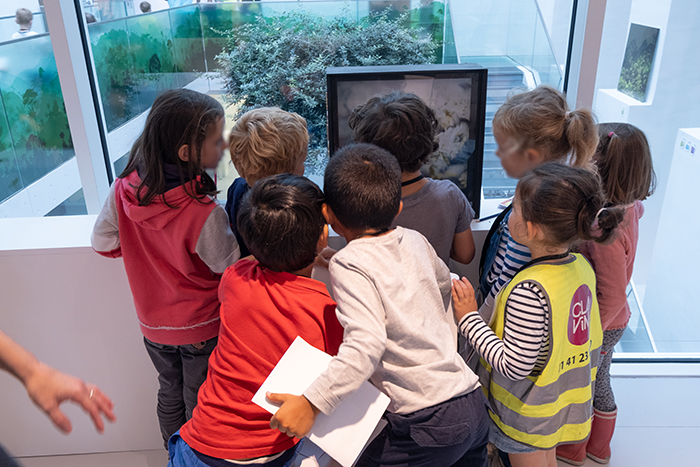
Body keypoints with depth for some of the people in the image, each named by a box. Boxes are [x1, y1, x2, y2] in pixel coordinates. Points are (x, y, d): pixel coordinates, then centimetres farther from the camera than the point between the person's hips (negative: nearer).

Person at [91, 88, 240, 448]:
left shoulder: (123, 191, -17)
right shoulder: (205, 215, -33)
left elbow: (103, 242, -2)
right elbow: (230, 264, -18)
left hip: (153, 324, 5)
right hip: (201, 327, -5)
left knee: (170, 393, 28)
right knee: (200, 404, 19)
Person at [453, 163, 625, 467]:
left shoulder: (529, 291, -36)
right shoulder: (582, 267, -9)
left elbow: (514, 367, -31)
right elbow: (592, 343, 4)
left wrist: (469, 318, -27)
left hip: (527, 415, -7)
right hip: (563, 404, 7)